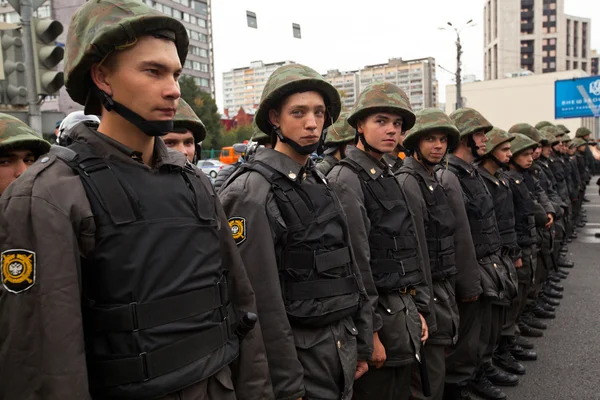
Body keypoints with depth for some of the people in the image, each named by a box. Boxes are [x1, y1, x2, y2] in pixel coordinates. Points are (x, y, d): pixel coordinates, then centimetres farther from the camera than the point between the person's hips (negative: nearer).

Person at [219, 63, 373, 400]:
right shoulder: (252, 192, -18)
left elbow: (349, 265, 10)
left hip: (344, 347, 8)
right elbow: (262, 300, -20)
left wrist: (362, 345, 10)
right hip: (300, 354, -7)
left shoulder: (321, 183, 7)